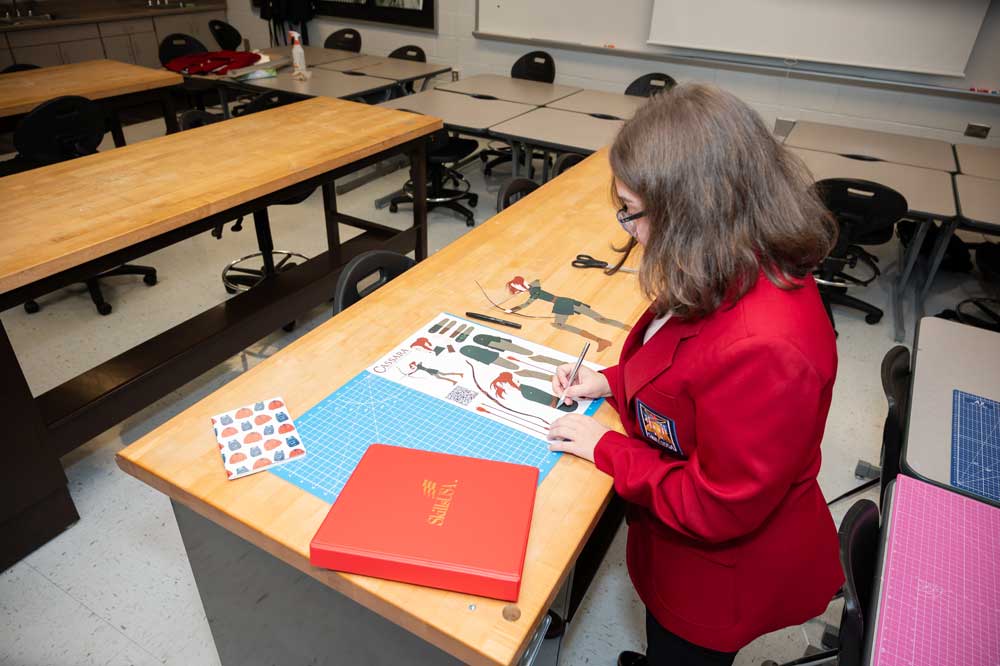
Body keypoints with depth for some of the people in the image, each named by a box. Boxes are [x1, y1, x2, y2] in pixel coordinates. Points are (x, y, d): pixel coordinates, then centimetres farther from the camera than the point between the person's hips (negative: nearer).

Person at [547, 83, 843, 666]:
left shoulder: (764, 352, -42)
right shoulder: (748, 275, -12)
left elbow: (715, 510, -30)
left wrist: (607, 448, -19)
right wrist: (611, 382, -5)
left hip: (720, 573, -7)